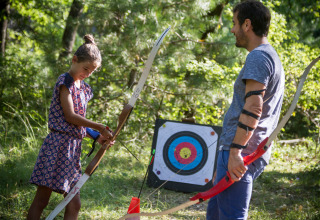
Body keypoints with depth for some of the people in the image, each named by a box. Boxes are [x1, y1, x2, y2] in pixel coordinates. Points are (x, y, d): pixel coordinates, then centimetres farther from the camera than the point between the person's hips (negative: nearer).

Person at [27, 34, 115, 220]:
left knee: (74, 205, 7)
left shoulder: (84, 88, 18)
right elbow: (69, 116, -12)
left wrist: (98, 137, 4)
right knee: (41, 200, -6)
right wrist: (100, 127, -8)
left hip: (73, 148, 8)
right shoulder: (65, 82, -6)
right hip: (59, 144, -8)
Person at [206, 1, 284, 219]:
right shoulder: (272, 58, 21)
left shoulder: (258, 57, -12)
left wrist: (235, 151, -24)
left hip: (241, 153, -11)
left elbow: (253, 108, -23)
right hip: (254, 154, 11)